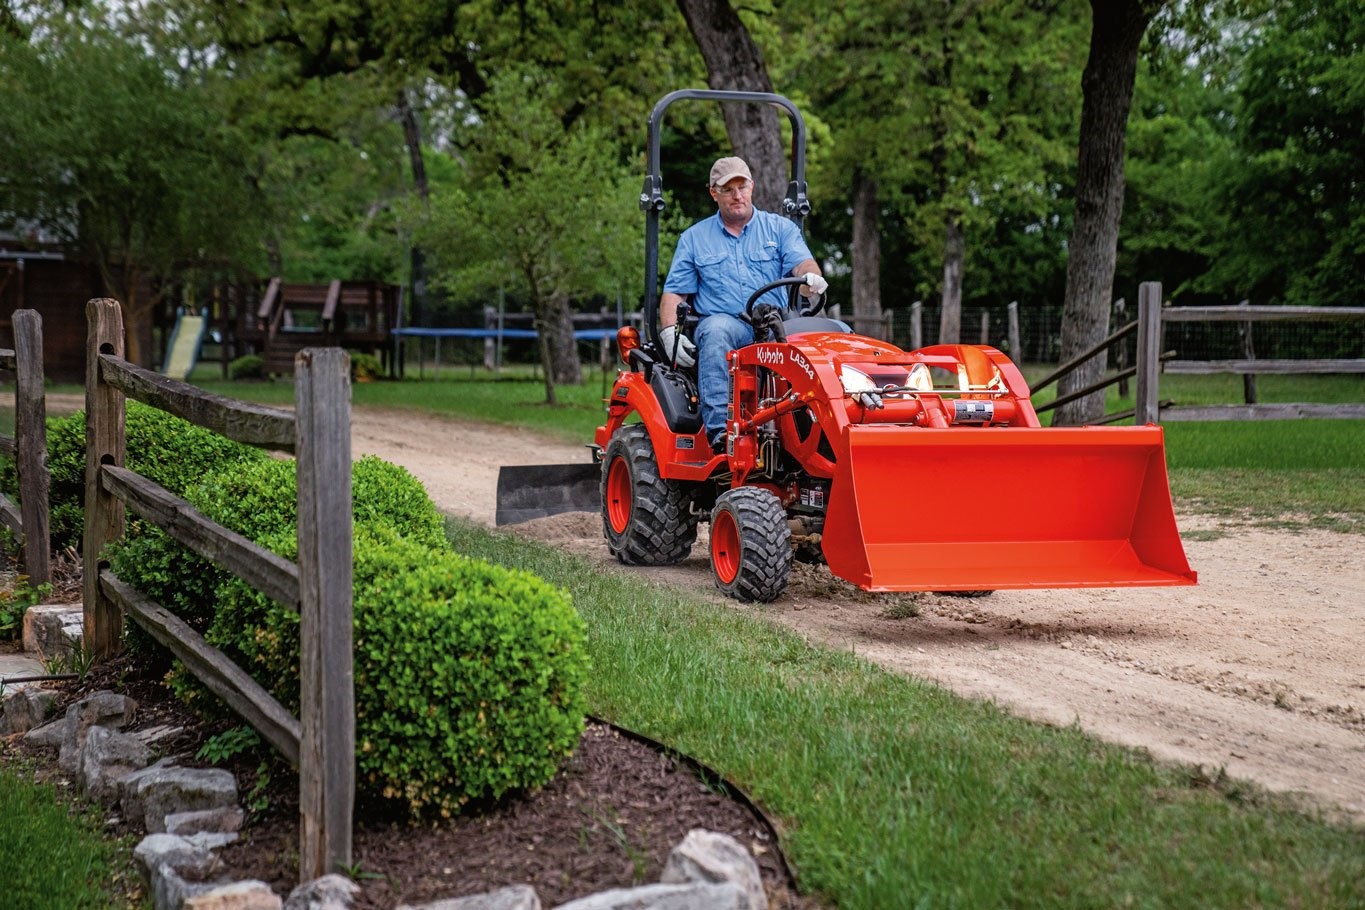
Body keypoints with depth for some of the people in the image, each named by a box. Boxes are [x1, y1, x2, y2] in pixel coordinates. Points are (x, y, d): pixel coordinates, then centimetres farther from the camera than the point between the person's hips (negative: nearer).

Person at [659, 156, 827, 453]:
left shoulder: (780, 228, 15)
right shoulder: (694, 238, 17)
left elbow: (803, 263, -2)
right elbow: (674, 292, 12)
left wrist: (811, 278, -28)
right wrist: (670, 332, -7)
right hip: (723, 321, 0)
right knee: (716, 330, -38)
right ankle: (719, 430, -46)